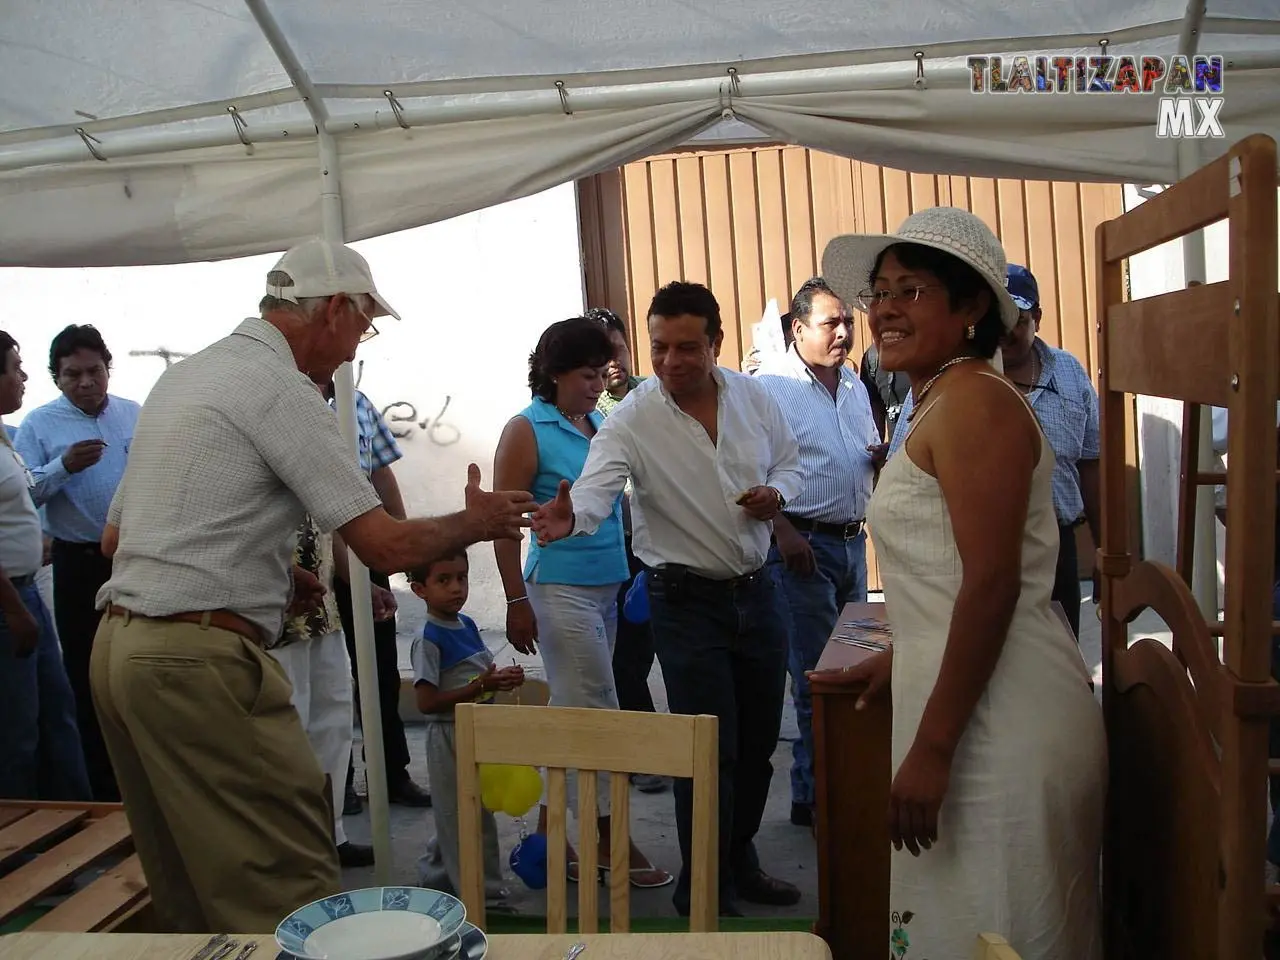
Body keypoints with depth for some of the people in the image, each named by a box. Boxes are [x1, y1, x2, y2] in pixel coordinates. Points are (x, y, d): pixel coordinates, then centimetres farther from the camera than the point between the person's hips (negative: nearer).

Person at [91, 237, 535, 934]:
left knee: (190, 888, 19)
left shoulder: (181, 376, 17)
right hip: (198, 660, -10)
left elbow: (114, 537, 22)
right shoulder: (279, 387, -11)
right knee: (290, 888, -5)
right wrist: (475, 521, 4)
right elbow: (387, 546, -16)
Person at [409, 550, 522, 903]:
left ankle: (435, 875, 37)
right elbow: (426, 702, -23)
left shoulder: (467, 625, 6)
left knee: (455, 815, 20)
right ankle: (482, 892, 13)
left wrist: (504, 678, -2)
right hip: (450, 737, -8)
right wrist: (482, 686, -27)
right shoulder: (429, 640, -19)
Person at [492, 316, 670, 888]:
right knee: (597, 712, -3)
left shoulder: (602, 423, 11)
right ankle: (609, 839, 9)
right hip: (561, 588, -7)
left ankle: (551, 830, 25)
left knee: (570, 711, 13)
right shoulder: (526, 432, -8)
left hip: (610, 585, 7)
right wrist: (517, 601, -14)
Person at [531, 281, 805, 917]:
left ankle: (739, 861, 38)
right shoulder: (632, 419, -14)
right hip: (687, 601, -5)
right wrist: (571, 516, -51)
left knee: (758, 743, 15)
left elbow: (789, 461, 13)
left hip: (756, 589, 5)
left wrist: (778, 494, -9)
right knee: (710, 752, -2)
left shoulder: (753, 397, -1)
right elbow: (596, 487, -29)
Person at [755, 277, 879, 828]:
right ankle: (815, 796, 9)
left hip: (852, 540, 8)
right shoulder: (772, 384, -10)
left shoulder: (855, 386, 14)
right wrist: (784, 532, -21)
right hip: (802, 544, -8)